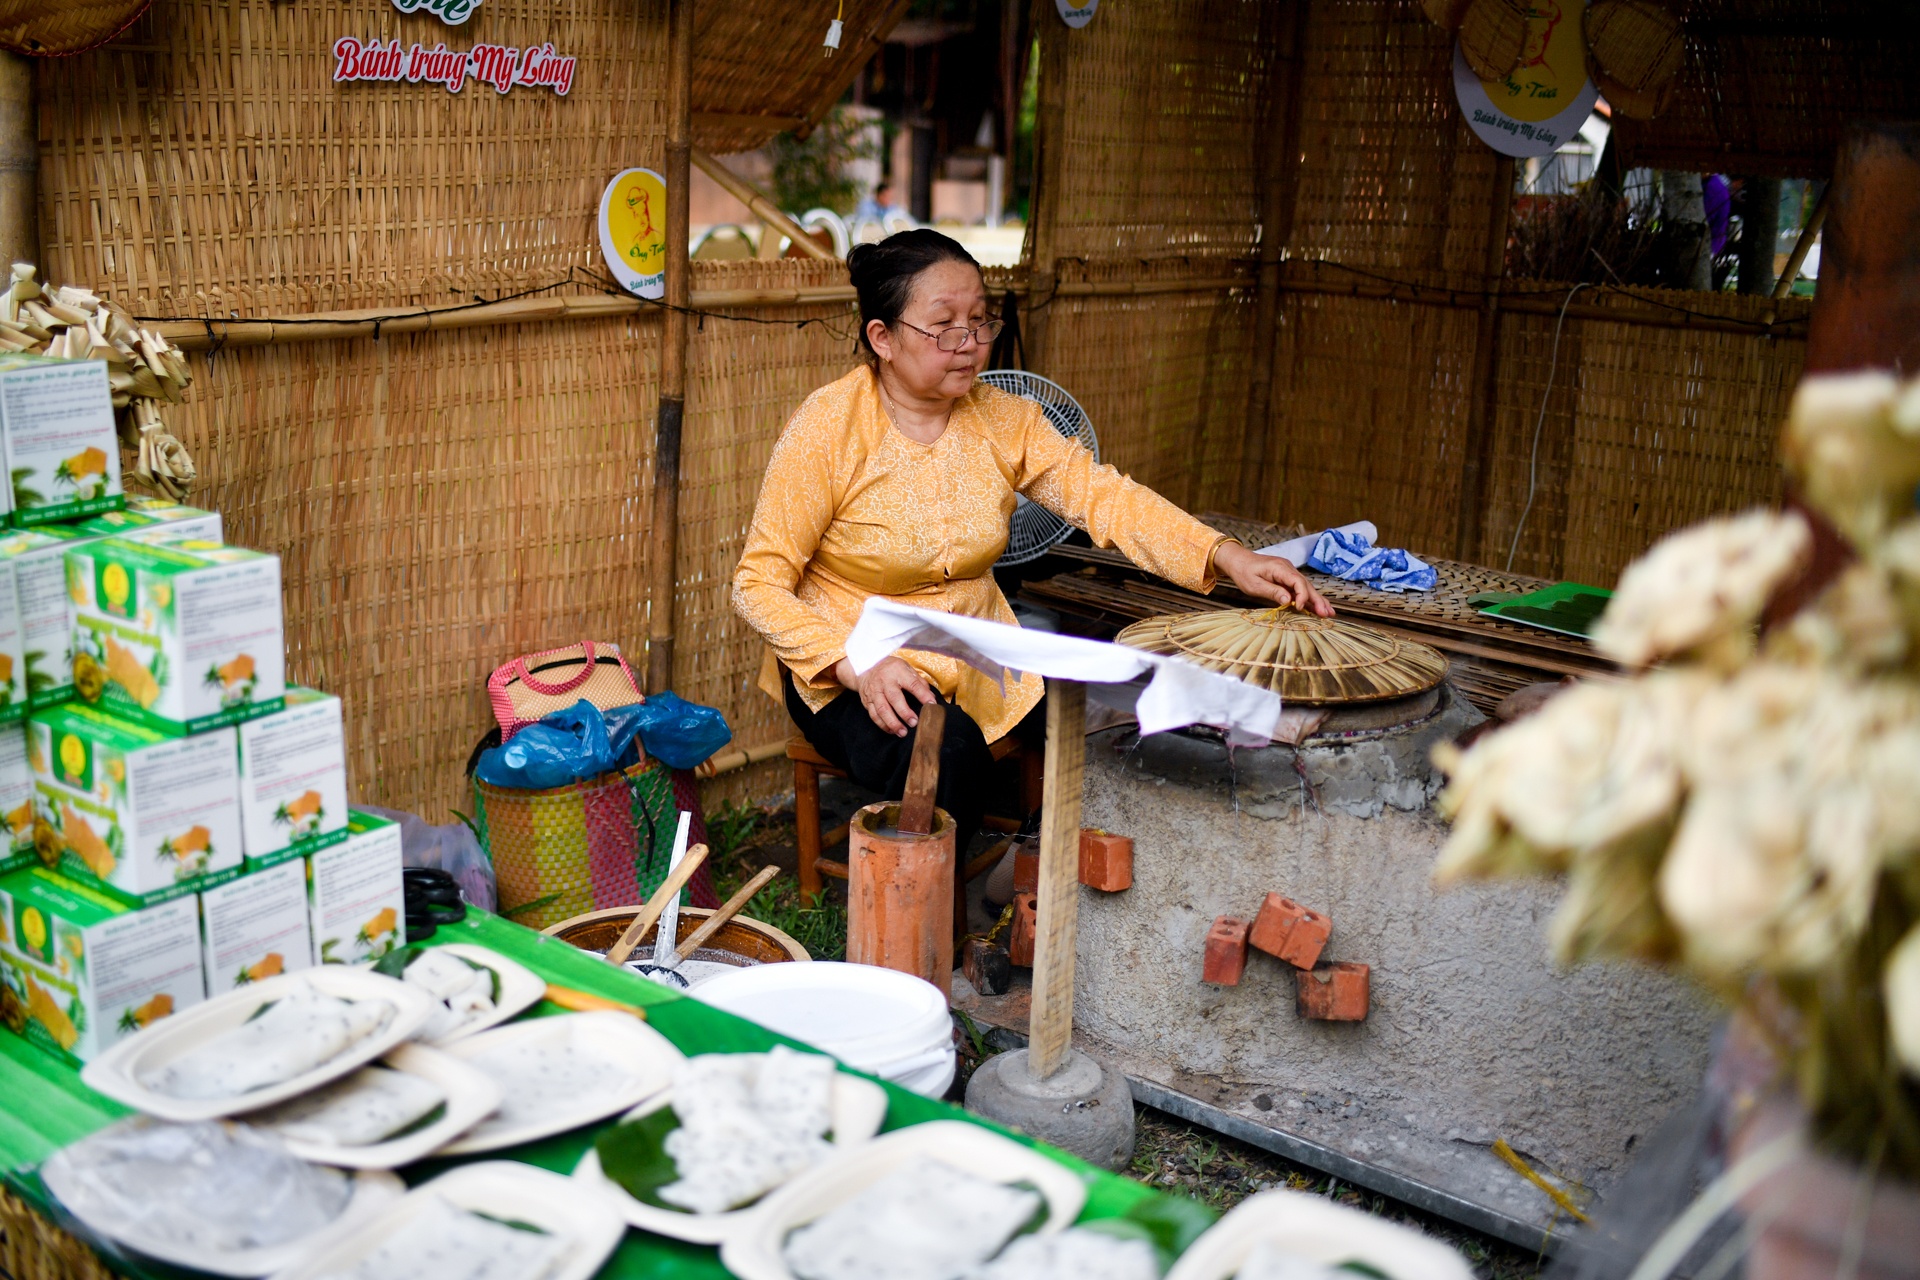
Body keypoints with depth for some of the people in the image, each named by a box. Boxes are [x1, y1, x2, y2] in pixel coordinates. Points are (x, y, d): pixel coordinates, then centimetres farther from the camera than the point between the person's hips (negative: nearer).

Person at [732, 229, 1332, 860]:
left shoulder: (1003, 419, -1)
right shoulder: (829, 428, -15)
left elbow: (1100, 494, -11)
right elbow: (760, 583, -15)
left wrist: (1226, 556, -26)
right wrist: (860, 667, -30)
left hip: (977, 660, 5)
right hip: (842, 666, -5)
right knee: (950, 755, -33)